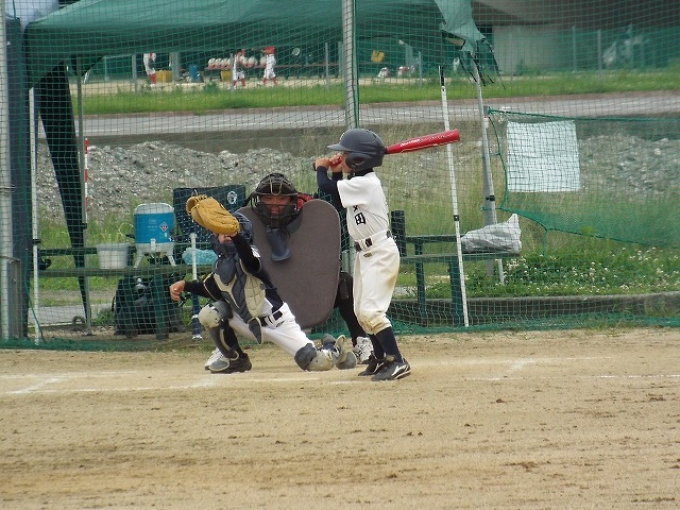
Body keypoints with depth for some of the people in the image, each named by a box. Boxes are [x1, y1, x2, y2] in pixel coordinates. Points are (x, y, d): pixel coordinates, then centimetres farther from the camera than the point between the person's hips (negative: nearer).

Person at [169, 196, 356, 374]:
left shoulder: (246, 255, -19)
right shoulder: (221, 265, 3)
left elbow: (249, 259, -45)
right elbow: (213, 291, 19)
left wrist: (234, 232, -60)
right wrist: (185, 286, 7)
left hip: (277, 321, -7)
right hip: (251, 324, 7)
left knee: (318, 363, -18)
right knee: (209, 314, -12)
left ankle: (332, 348, 20)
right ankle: (234, 358, 9)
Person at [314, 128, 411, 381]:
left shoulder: (365, 184, -21)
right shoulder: (358, 182, 8)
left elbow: (325, 187, -23)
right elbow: (338, 203, 20)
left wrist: (321, 168, -3)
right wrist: (336, 173, 12)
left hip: (380, 253, -10)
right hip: (365, 253, 10)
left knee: (370, 309, -17)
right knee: (362, 311, 16)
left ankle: (397, 362, -17)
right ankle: (381, 359, 29)